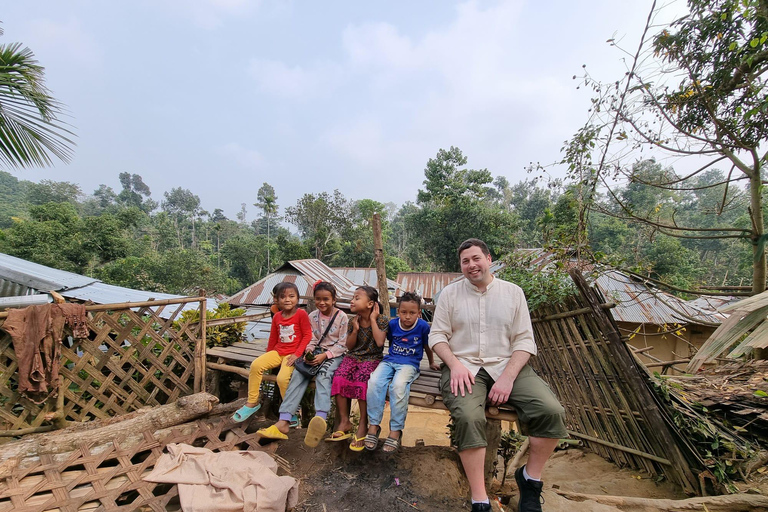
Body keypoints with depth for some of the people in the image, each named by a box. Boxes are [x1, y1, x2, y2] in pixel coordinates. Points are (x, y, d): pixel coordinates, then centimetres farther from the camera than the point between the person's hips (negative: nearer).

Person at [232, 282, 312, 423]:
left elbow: (307, 335, -11)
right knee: (256, 364, -14)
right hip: (278, 351, 6)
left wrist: (297, 354, -15)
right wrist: (268, 356, 20)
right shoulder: (277, 317, 8)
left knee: (282, 378, -27)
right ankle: (252, 403, 3)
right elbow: (273, 338, 18)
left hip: (293, 354, -6)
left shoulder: (301, 314, -10)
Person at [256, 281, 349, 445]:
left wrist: (324, 355, -19)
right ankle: (283, 423, -27)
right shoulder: (312, 316, 8)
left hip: (334, 355, -4)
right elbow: (311, 340, 9)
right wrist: (308, 353, -13)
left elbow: (342, 344, -7)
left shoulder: (341, 317, -5)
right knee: (298, 374, -21)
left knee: (323, 376, -33)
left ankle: (320, 419, -57)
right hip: (316, 354, 5)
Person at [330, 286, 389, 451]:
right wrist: (355, 329, -8)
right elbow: (349, 346, 8)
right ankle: (344, 421, -10)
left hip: (372, 358, -4)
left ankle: (363, 425, -18)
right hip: (353, 357, 4)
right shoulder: (353, 320, 6)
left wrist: (373, 320, -15)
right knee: (339, 378, -22)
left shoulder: (382, 320, -6)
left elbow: (379, 342, -21)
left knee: (362, 379, -31)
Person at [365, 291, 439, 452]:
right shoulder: (392, 324, 3)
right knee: (374, 382, -27)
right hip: (389, 360, 3)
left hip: (409, 364, -3)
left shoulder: (423, 326, -4)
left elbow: (427, 347, 14)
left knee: (398, 386, -34)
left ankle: (395, 430, -17)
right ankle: (373, 425, -13)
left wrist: (432, 363, 23)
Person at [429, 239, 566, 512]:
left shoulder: (513, 292, 6)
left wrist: (508, 377, -13)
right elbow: (437, 335, 3)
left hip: (507, 365, 2)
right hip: (464, 366, -1)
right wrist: (455, 364, -15)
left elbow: (524, 340, 2)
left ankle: (530, 478, 7)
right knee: (468, 417, -31)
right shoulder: (450, 293, 4)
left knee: (551, 411, -21)